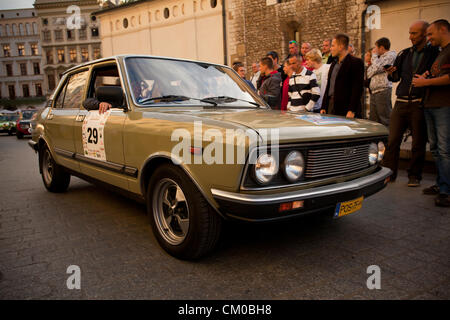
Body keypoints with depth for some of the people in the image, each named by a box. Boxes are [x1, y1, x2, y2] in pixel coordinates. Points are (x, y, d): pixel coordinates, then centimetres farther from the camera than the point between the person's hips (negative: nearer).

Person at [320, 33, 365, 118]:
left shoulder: (356, 62, -6)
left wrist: (352, 110, -18)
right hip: (330, 107, 7)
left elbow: (357, 88, -12)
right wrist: (323, 107, 11)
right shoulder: (334, 64, 17)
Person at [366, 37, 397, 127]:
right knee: (373, 120, 7)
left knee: (385, 120, -9)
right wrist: (371, 63, 6)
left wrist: (374, 55, 2)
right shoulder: (379, 58, 24)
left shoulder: (391, 54, -1)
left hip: (383, 91, -8)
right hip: (373, 92, 8)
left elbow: (377, 68, -13)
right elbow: (369, 74, 19)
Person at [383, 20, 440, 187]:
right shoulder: (404, 54, 15)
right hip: (401, 103, 3)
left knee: (418, 142, 3)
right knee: (392, 139, -1)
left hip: (420, 104, -3)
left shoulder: (434, 53, 3)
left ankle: (414, 176, 15)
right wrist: (392, 73, -4)